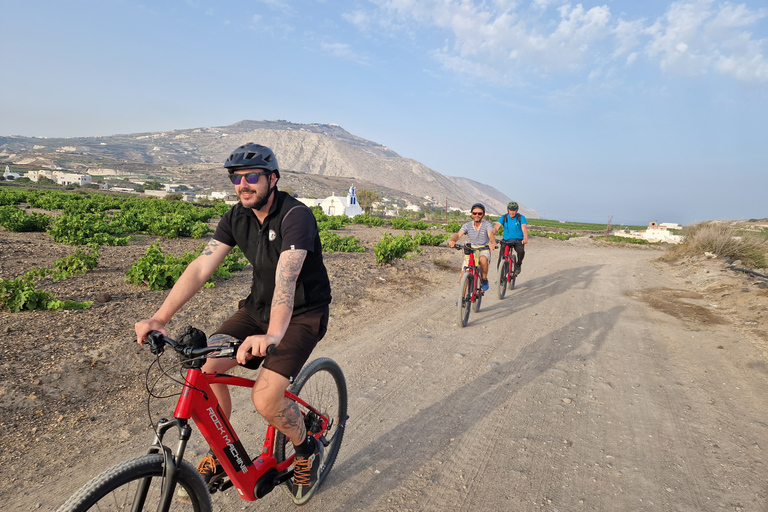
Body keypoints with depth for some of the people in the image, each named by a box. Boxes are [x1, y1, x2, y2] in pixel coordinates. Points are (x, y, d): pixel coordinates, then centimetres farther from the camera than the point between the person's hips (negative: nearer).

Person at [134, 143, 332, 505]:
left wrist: (273, 334, -52)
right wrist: (159, 318, -20)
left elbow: (286, 277, -37)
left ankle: (307, 449, 13)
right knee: (203, 365, -11)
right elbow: (200, 267, -10)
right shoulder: (237, 217, -2)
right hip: (258, 305, 6)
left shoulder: (296, 216, -22)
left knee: (265, 398, -21)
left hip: (303, 313, -6)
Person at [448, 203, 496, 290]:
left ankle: (484, 280, -12)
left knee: (483, 259, -38)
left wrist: (493, 243, -51)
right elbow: (458, 234, -18)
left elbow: (491, 234, -27)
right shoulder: (467, 225, -2)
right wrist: (452, 240, -42)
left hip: (484, 250, -3)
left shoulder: (487, 225, -7)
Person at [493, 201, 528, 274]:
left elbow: (524, 228, -20)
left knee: (521, 251, -32)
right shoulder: (503, 217, -2)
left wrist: (525, 238, -40)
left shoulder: (521, 217, -5)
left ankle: (518, 265, -3)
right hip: (506, 240, 1)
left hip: (518, 240, -1)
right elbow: (496, 227, -14)